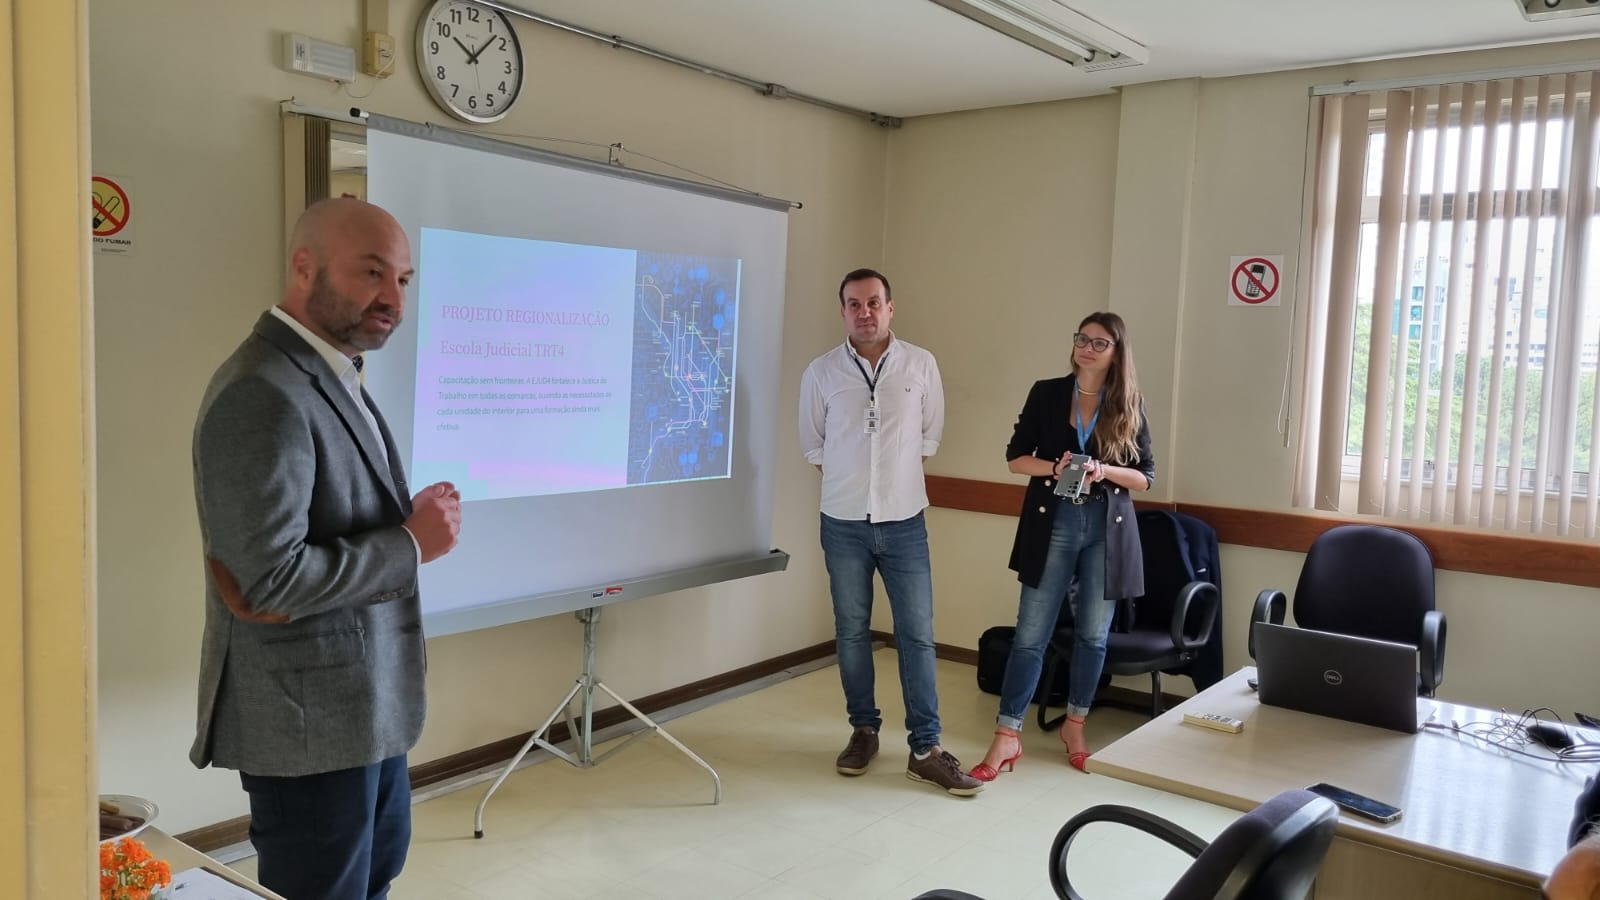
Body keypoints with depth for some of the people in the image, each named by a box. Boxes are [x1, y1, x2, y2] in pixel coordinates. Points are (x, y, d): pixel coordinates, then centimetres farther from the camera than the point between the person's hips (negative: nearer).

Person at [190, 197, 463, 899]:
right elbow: (271, 580, -26)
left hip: (368, 702, 10)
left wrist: (414, 519, -1)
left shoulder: (331, 376, 9)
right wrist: (413, 543, -17)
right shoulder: (261, 395, -23)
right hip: (310, 718, -10)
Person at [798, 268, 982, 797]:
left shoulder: (921, 365, -1)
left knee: (917, 635, 0)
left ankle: (926, 750, 7)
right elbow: (812, 445, 10)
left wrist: (895, 475, 8)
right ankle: (864, 731, 25)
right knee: (851, 632, 9)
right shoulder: (822, 372, -2)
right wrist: (851, 480, 7)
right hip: (844, 524, 1)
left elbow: (930, 436, 10)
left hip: (904, 522, 0)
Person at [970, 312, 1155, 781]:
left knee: (1092, 634, 10)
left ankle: (1074, 725, 28)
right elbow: (1015, 457, 3)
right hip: (1053, 525, -1)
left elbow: (1146, 477, 4)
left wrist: (1105, 471, -16)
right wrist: (1053, 468, -16)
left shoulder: (1130, 406, 3)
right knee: (1031, 634, -1)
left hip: (1107, 530, 1)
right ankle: (1006, 737, 4)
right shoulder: (1046, 393, 2)